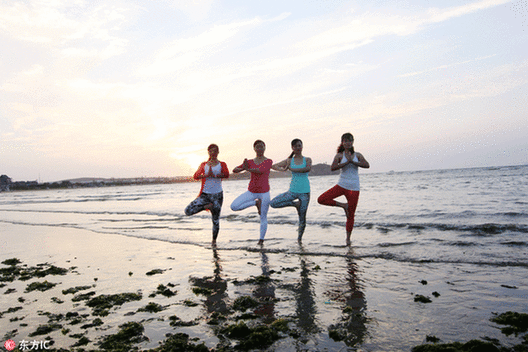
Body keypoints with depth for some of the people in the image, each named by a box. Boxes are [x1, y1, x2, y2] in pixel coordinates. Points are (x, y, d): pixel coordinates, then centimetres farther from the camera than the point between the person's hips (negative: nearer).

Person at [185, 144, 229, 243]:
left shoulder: (222, 164, 7)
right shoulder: (203, 164, 11)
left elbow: (226, 175, -13)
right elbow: (195, 176, -3)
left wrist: (214, 175, -20)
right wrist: (207, 175, -16)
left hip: (217, 195, -2)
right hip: (205, 194, 2)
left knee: (216, 220, 2)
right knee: (188, 211, -15)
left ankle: (214, 241, 20)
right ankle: (208, 206, 3)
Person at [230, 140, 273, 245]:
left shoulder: (269, 161, -4)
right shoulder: (250, 162, 7)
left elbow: (260, 171, -23)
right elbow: (234, 170, 0)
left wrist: (247, 169, -14)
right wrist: (241, 168, -21)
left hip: (264, 193, -3)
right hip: (251, 192, 4)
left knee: (263, 218, 2)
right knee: (234, 206, -12)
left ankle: (261, 239, 19)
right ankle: (256, 202, 1)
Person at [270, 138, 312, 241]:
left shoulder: (307, 160, 4)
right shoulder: (289, 161, 7)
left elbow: (308, 169, -19)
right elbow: (273, 166, 7)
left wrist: (291, 169, -18)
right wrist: (282, 169, -13)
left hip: (305, 191, -2)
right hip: (293, 191, 2)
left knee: (302, 218, 1)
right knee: (273, 203, -12)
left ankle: (299, 238, 22)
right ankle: (295, 204, 2)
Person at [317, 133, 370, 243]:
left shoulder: (357, 155, 6)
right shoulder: (340, 155, 0)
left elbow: (367, 165, -11)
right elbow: (333, 168, -17)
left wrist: (352, 161, -18)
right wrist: (347, 162, -22)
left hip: (354, 188, 0)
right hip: (341, 185, 0)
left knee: (351, 215, 3)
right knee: (321, 199, -17)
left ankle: (348, 238, 19)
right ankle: (343, 205, 1)